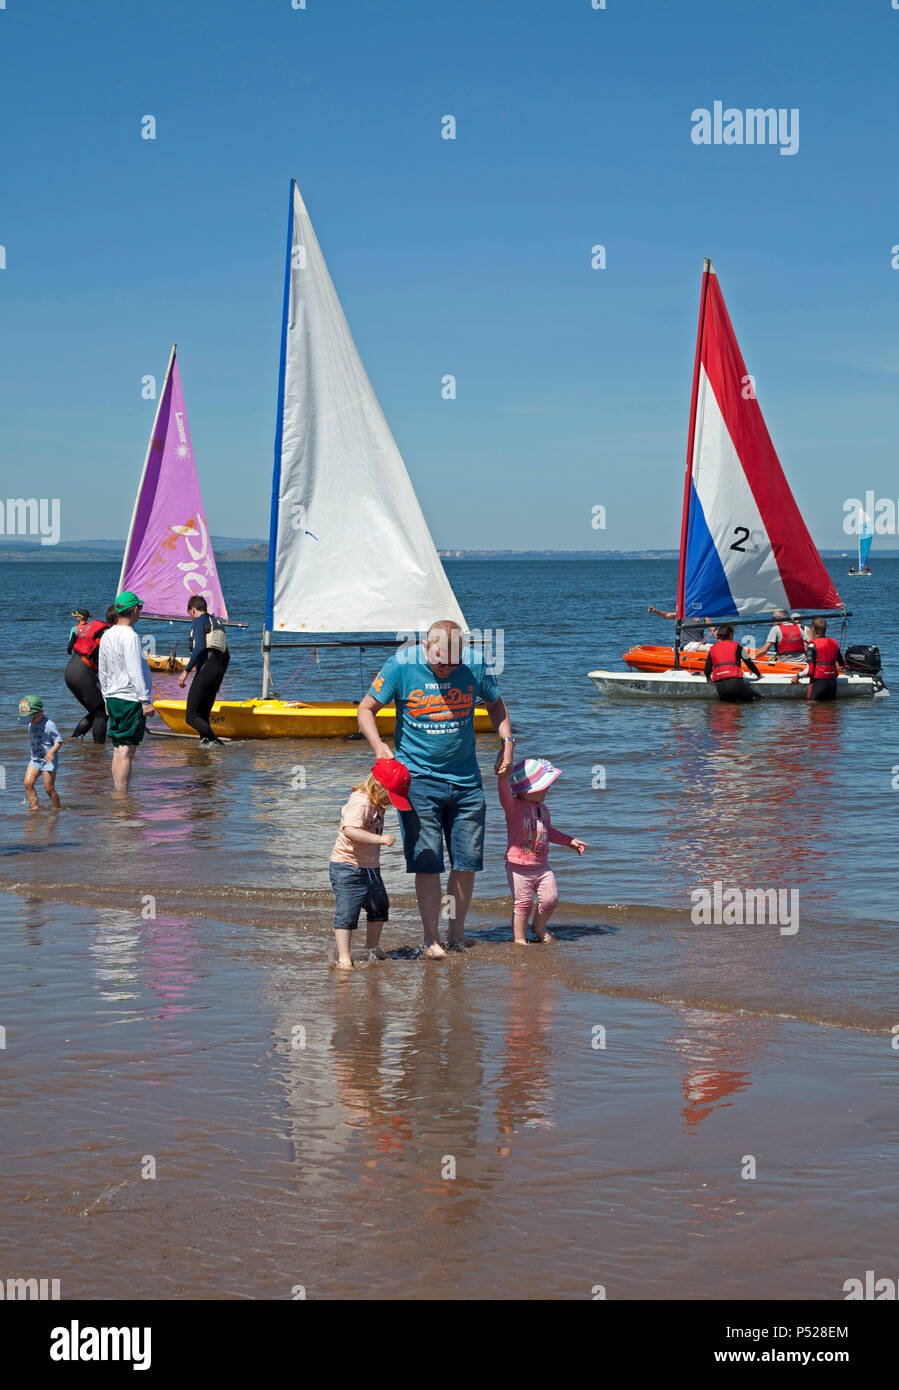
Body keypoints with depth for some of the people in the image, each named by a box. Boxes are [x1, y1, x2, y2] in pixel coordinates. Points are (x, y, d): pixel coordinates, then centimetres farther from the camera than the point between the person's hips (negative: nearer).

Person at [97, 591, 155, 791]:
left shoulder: (106, 636, 11)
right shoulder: (130, 637, -15)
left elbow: (103, 672, 18)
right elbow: (135, 672, -19)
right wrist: (145, 701, -17)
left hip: (113, 699, 9)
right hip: (131, 700, -9)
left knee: (118, 750, 13)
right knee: (127, 751, -8)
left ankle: (116, 791, 15)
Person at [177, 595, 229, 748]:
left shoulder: (198, 621, 0)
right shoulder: (218, 623, 24)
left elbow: (200, 648, -16)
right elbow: (226, 656, 25)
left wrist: (186, 671, -17)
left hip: (205, 670, -8)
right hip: (218, 670, 8)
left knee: (191, 716, -8)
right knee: (203, 715, 10)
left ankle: (214, 740, -22)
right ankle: (205, 741, -5)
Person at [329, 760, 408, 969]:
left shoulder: (377, 803, 6)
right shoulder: (360, 803, -23)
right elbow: (350, 831, -40)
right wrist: (380, 839, -44)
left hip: (370, 866, 10)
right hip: (347, 867, -10)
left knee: (379, 907, 18)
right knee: (347, 912, -10)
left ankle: (372, 947, 35)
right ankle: (344, 956, -5)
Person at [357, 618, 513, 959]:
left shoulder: (474, 667, -3)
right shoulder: (401, 667, -10)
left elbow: (496, 704, 17)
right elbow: (366, 708, -2)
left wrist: (506, 742, 4)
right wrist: (378, 745, -18)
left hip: (466, 780, 3)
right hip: (418, 777, -3)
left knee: (467, 861, 5)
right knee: (427, 862, -5)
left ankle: (457, 933, 18)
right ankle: (431, 938, 4)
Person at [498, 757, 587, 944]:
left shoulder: (542, 809, 13)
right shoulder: (514, 806, -10)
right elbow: (505, 793, -32)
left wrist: (570, 841, 27)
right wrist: (503, 775, -49)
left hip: (542, 867, 6)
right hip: (519, 867, -6)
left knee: (550, 899, 1)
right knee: (523, 904, -3)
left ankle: (539, 927, 27)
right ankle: (519, 938, 12)